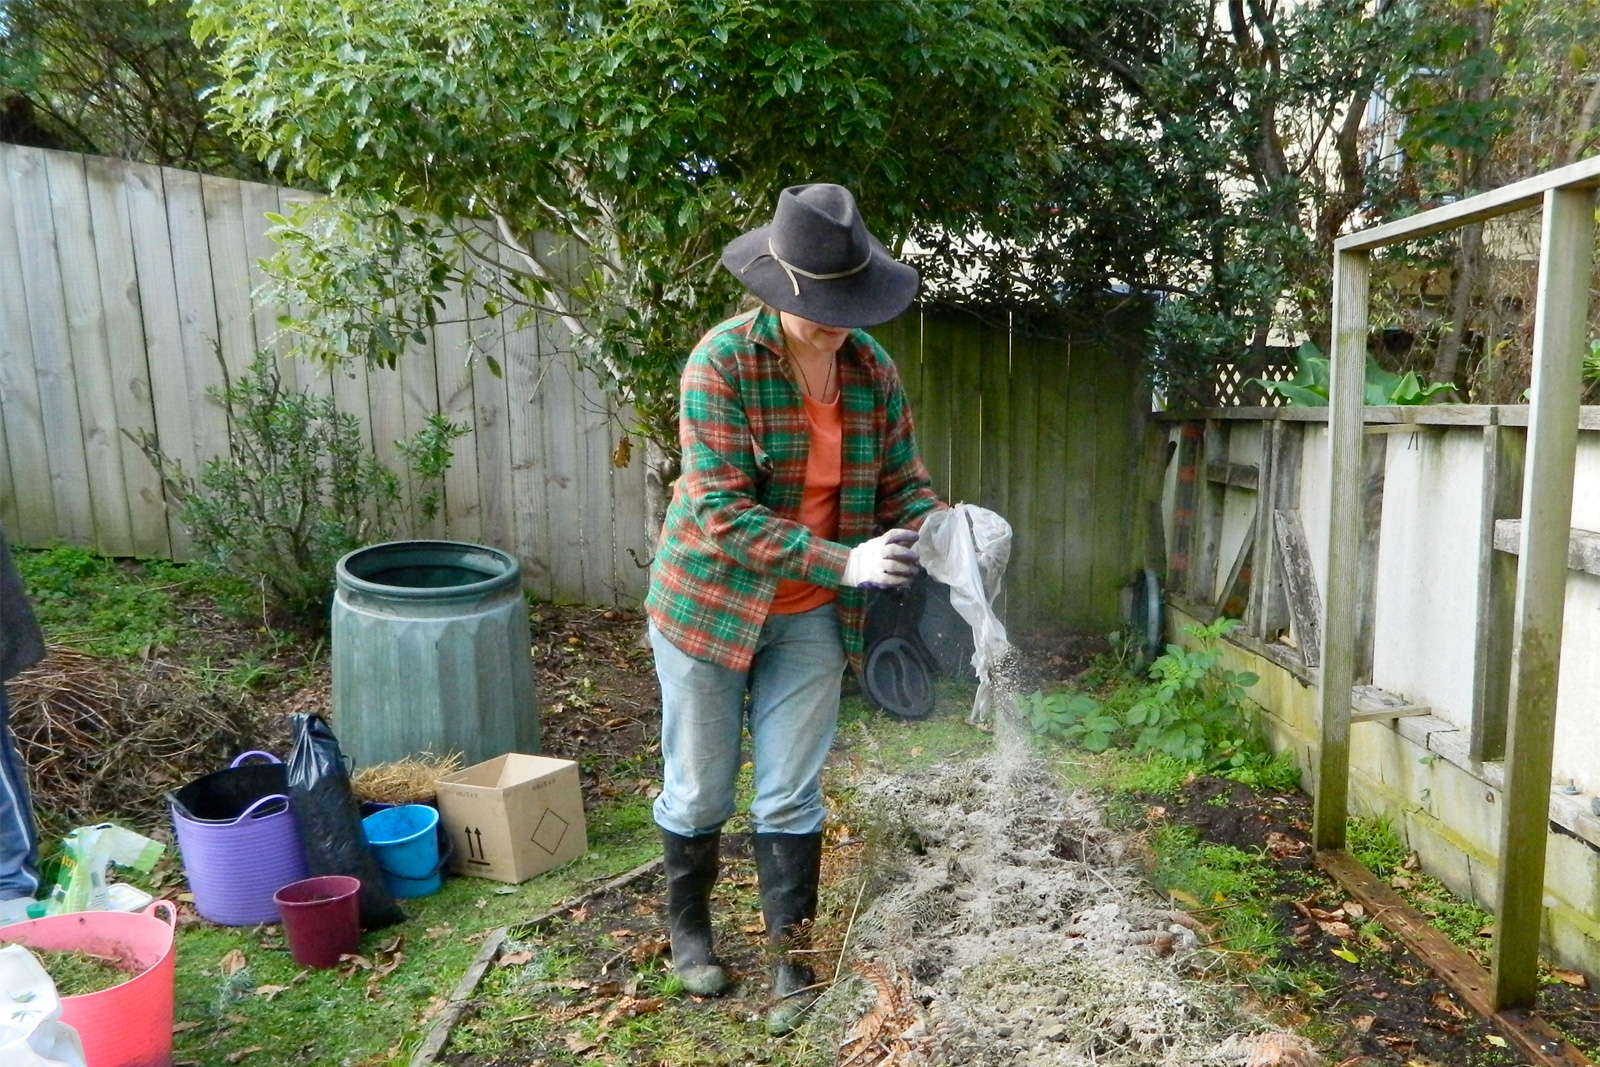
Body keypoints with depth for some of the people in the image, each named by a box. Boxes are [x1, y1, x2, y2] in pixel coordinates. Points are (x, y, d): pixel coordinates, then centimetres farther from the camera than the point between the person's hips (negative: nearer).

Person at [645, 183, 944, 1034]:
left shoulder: (871, 367, -6)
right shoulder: (722, 361, -20)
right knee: (699, 790, 13)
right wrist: (844, 563, -32)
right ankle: (686, 925, 41)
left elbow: (903, 485, 0)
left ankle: (793, 964, 29)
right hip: (709, 602, -3)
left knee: (790, 799, 10)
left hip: (810, 616, 3)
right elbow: (721, 514, -25)